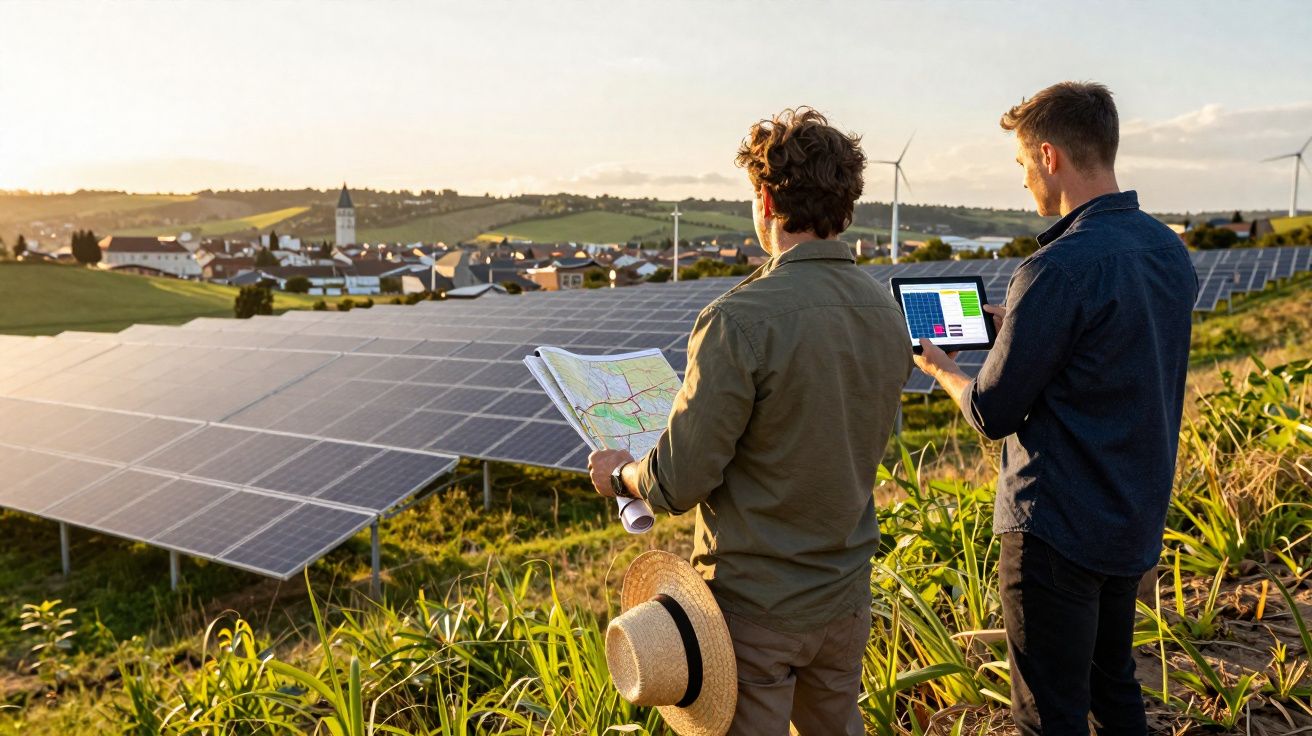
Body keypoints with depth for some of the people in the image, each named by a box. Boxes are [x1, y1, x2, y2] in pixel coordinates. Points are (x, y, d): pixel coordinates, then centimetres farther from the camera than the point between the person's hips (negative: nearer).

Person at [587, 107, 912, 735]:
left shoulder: (740, 321, -25)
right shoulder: (887, 312, -3)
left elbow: (680, 482, -21)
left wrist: (618, 472, 0)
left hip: (756, 609, -6)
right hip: (846, 592, 7)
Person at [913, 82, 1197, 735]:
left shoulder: (1058, 267, -23)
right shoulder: (1169, 250, 4)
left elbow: (994, 414, -16)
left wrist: (941, 370, 3)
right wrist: (1015, 327, 14)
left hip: (1059, 527, -9)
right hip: (1138, 517, 9)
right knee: (1113, 681, 26)